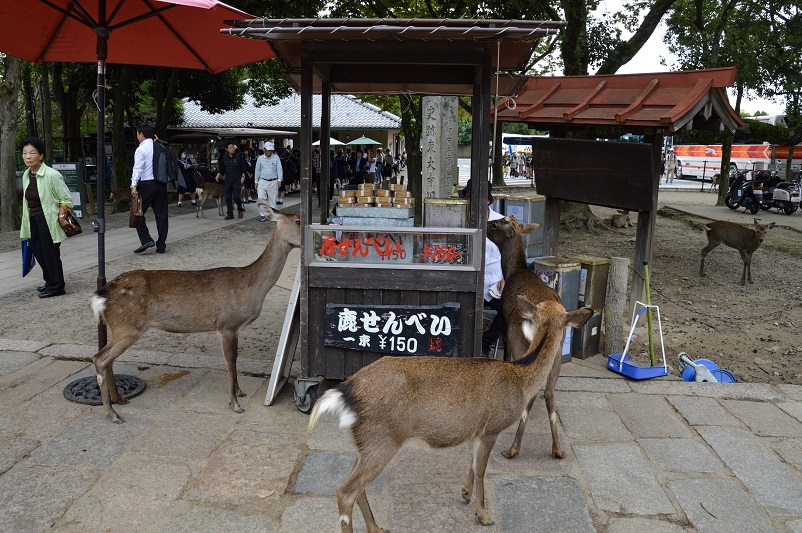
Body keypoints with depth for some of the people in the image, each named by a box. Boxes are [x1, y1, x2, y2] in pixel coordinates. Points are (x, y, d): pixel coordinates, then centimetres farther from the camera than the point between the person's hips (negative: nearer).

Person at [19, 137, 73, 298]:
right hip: (33, 221, 8)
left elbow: (67, 200, -12)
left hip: (48, 220, -7)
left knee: (50, 253, -1)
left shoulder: (52, 175, -16)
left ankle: (56, 286, 12)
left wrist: (59, 218, -15)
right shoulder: (26, 176, 7)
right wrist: (28, 221, 15)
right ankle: (50, 281, 31)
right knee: (38, 251, 14)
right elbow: (27, 201, 17)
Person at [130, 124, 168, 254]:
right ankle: (161, 246, 8)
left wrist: (134, 185, -22)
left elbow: (138, 168, -17)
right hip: (162, 184, 6)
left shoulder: (141, 149, -6)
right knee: (161, 214, 6)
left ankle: (146, 240, -8)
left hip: (147, 184, -6)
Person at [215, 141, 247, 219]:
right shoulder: (224, 157, 6)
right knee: (228, 198, 4)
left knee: (235, 197, -12)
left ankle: (240, 209, 16)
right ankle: (230, 214, 13)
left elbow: (243, 167, 1)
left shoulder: (239, 156, -2)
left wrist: (243, 176, -7)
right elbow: (222, 168, 14)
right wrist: (218, 175, 1)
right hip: (227, 180, 4)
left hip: (237, 180, -4)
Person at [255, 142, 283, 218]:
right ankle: (262, 215, -4)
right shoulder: (260, 158, 5)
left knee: (272, 199, 4)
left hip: (273, 182, -1)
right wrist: (256, 182, 11)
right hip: (262, 181, 1)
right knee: (261, 198, -10)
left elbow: (279, 169, 0)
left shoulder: (276, 158, 2)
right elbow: (257, 171, 11)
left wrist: (279, 180, -11)